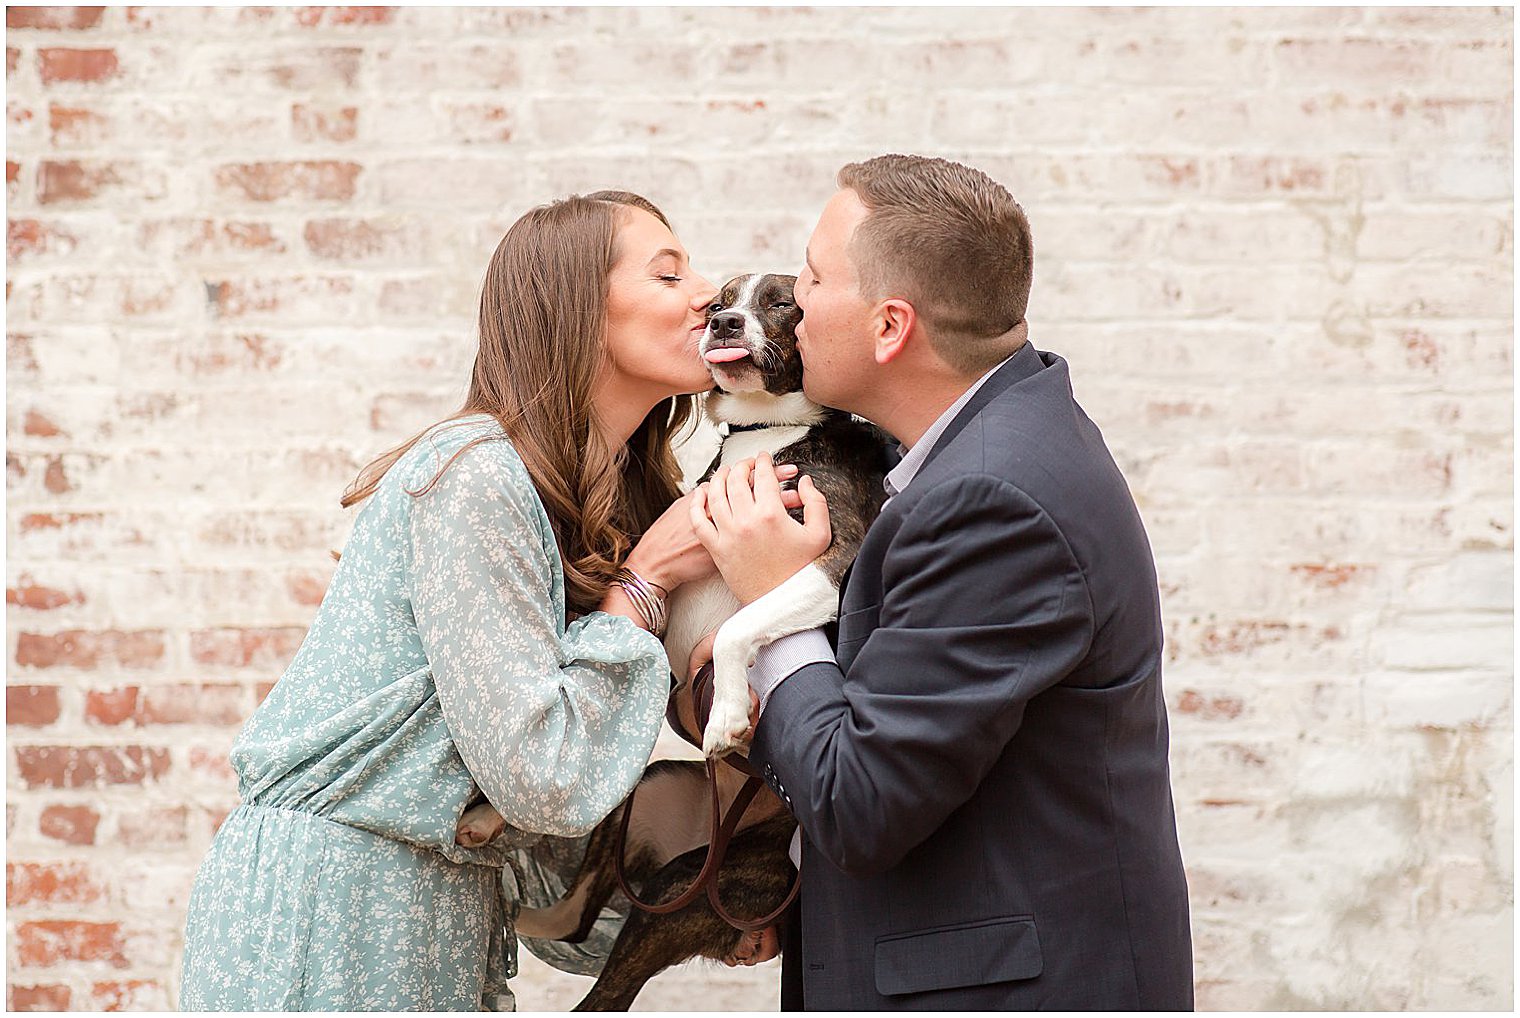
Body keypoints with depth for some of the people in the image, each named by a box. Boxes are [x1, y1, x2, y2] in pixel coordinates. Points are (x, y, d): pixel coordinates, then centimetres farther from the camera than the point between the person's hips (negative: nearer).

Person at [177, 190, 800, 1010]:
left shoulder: (608, 502, 8)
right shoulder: (472, 477, -18)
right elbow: (540, 780, -22)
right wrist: (643, 585, -14)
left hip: (440, 912, 8)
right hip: (327, 907, -8)